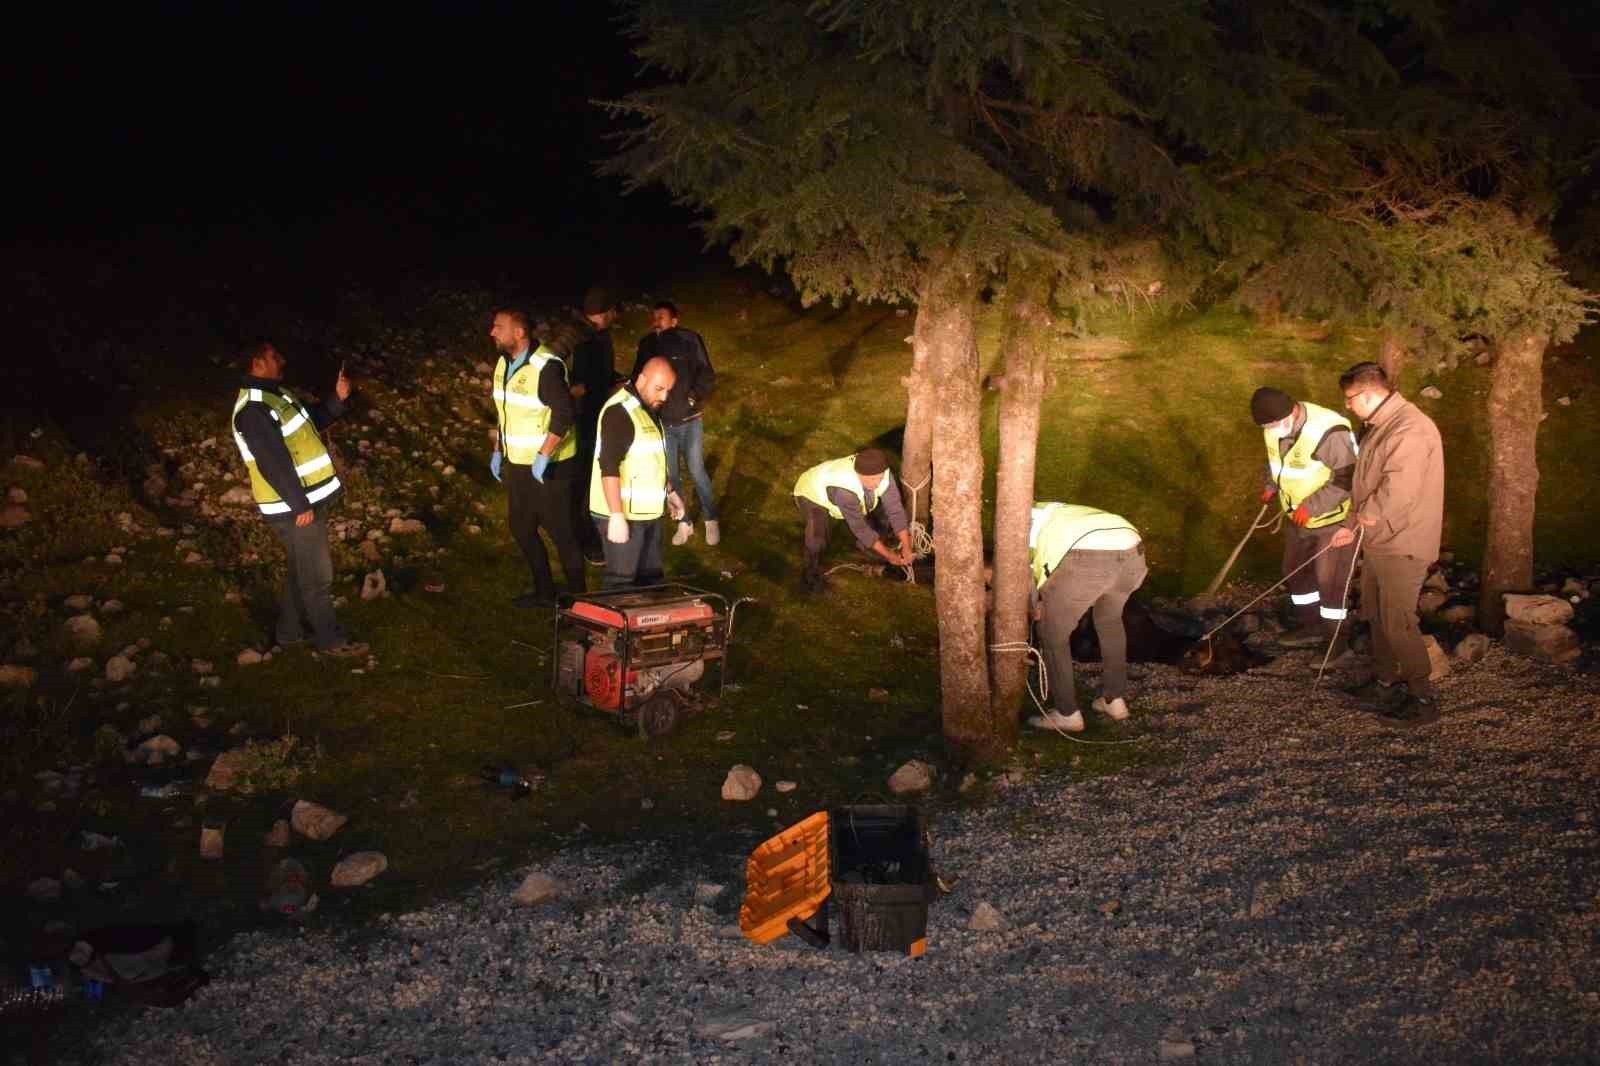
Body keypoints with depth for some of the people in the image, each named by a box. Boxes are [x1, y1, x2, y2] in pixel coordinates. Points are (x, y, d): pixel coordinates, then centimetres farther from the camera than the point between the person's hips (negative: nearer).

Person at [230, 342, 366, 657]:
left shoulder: (275, 393, 10)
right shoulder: (253, 409, -23)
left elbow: (310, 423, 21)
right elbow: (273, 464, -25)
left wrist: (337, 400, 6)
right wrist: (299, 505, -23)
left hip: (307, 499, 10)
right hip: (293, 507, -10)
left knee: (300, 570, 21)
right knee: (317, 574, 1)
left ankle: (290, 630, 34)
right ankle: (331, 640, 13)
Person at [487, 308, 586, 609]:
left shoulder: (546, 367, -21)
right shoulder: (504, 363, 5)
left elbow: (564, 414, -25)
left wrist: (543, 456, -26)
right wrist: (498, 450, 15)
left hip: (549, 467, -9)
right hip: (517, 464, 9)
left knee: (560, 532, 1)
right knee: (521, 528, 16)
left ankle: (577, 597, 15)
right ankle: (544, 592, 31)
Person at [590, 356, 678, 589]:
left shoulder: (650, 409, 12)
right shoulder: (619, 412, -18)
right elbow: (608, 467, -24)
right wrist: (617, 516, -27)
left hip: (648, 513, 9)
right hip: (623, 515, -9)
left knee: (650, 578, 14)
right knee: (620, 582, -5)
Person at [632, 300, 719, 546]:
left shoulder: (688, 340, -12)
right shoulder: (646, 344, -1)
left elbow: (707, 376, -9)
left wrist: (694, 397, -21)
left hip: (689, 420, -3)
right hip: (661, 421, 3)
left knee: (697, 472, 3)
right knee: (670, 476, 10)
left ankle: (711, 521, 21)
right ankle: (684, 523, 26)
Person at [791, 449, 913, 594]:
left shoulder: (881, 473, -29)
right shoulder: (845, 489, -45)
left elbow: (895, 509, -21)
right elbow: (860, 527, -35)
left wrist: (906, 547, -25)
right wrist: (889, 556, -28)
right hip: (812, 495, -7)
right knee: (818, 536, -34)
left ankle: (865, 545, 27)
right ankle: (810, 573, -7)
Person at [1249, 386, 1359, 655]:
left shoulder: (1328, 432, -32)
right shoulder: (1274, 425, -8)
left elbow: (1348, 478, -27)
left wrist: (1312, 506, -30)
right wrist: (1272, 486, -2)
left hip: (1334, 517, -8)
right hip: (1299, 516, 8)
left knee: (1330, 579, 1)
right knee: (1295, 570, 17)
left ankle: (1335, 638, 17)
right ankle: (1310, 625, 35)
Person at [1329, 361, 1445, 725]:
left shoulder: (1409, 429, -25)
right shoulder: (1380, 425, 10)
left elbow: (1398, 490, -33)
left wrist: (1366, 515, -16)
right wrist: (1351, 526, 14)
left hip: (1402, 545, -10)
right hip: (1377, 539, 10)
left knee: (1398, 622, -5)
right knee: (1376, 613, 20)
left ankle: (1424, 698, 5)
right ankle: (1388, 679, 35)